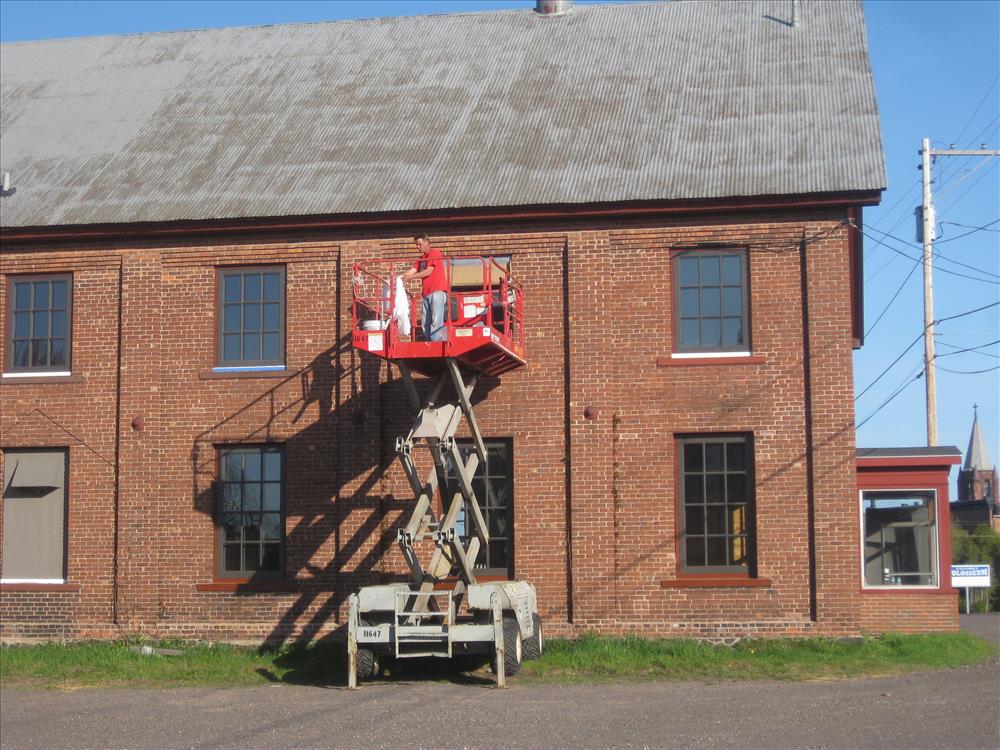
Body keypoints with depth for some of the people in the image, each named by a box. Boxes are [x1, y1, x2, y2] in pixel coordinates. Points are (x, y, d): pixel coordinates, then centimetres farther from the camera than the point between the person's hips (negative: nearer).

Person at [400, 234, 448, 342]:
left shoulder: (435, 253, -2)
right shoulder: (421, 258, 20)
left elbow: (428, 272, -11)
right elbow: (412, 270, 8)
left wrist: (410, 277, -14)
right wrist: (400, 276, -10)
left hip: (437, 291, -8)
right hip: (426, 293, 8)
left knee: (436, 322, -16)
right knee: (425, 323, 4)